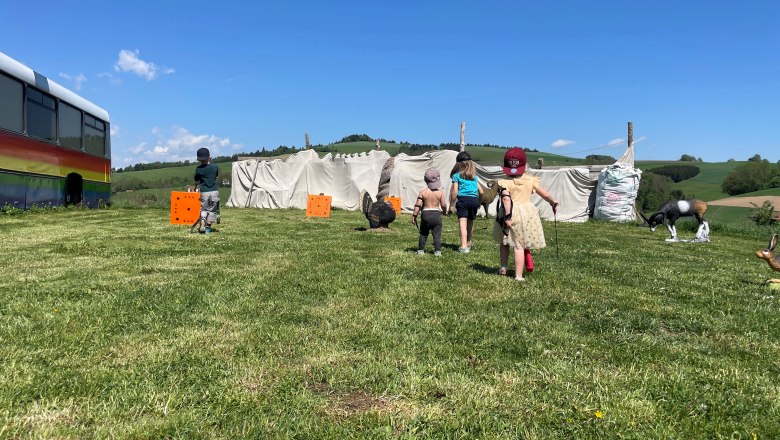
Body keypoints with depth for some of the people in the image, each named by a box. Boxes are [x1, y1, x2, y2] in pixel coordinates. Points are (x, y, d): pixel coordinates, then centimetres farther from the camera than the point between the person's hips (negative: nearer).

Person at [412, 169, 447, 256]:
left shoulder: (422, 192, -4)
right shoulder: (440, 193, -3)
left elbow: (418, 205, -6)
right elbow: (443, 205, 1)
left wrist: (414, 215, 0)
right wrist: (444, 211, 23)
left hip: (425, 214, 0)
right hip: (436, 214, 0)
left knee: (423, 234, 12)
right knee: (437, 234, 4)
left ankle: (421, 250, 15)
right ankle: (437, 251, 1)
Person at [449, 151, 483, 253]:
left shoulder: (457, 176, 4)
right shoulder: (474, 176, 18)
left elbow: (454, 192, -3)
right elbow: (481, 191, 16)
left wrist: (451, 205, 2)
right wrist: (479, 202, 29)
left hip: (463, 199, -5)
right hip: (474, 199, 5)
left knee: (462, 223, -10)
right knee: (470, 222, 20)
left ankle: (463, 246, -21)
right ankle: (468, 244, 36)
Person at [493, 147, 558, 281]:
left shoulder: (504, 182, -6)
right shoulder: (530, 180, 2)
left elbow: (506, 199, -19)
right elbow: (545, 194, 9)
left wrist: (508, 216, -19)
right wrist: (554, 203, 27)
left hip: (511, 213, -1)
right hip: (527, 212, 1)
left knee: (504, 242, 21)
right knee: (520, 245, 3)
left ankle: (503, 268, 26)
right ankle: (518, 276, 1)